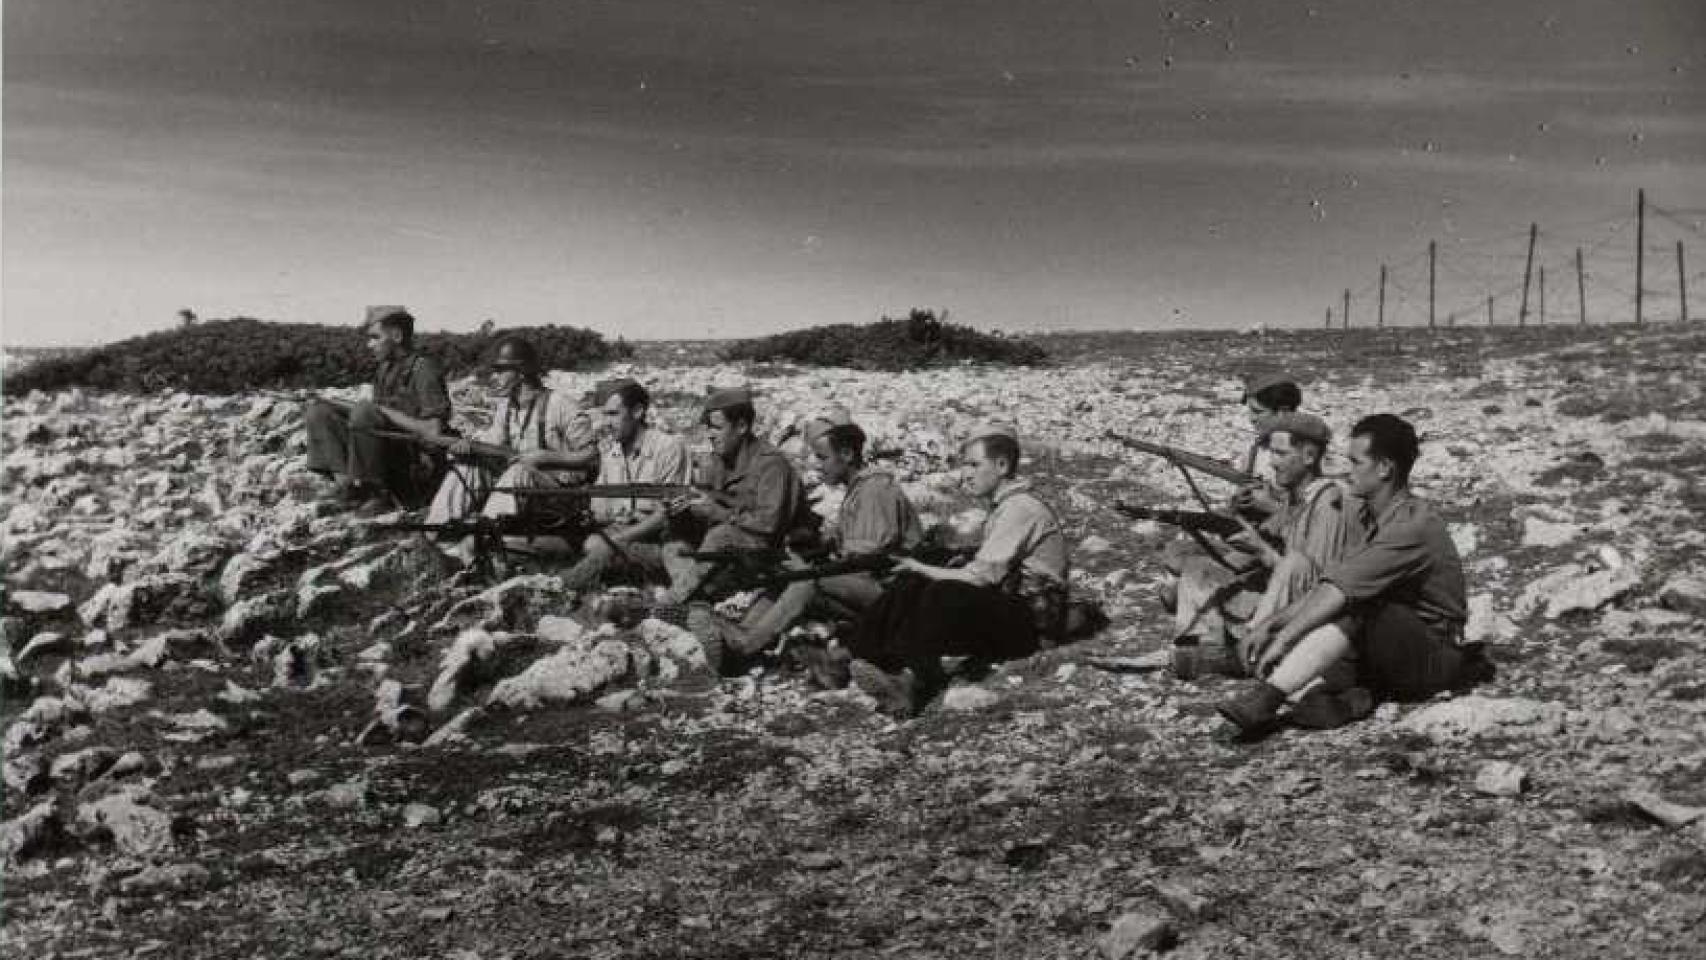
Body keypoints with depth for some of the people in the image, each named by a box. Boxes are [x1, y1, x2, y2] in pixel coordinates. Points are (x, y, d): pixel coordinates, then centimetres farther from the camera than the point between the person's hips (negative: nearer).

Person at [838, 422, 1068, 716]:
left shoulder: (1020, 508, -14)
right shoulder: (1004, 505, 16)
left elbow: (980, 576, -19)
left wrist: (921, 568, -7)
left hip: (1030, 624, -9)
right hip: (1001, 610, 9)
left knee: (946, 594, -33)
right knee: (910, 585, -8)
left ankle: (912, 680, -45)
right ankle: (851, 658, -24)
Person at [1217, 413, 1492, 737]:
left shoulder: (1413, 523, -21)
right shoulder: (1369, 518, 9)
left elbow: (1340, 591, -27)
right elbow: (1329, 585, 8)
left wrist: (1284, 636, -27)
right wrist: (1276, 620, -2)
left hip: (1430, 655, -8)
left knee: (1353, 609, -36)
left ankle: (1267, 698, -44)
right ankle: (1332, 694, -34)